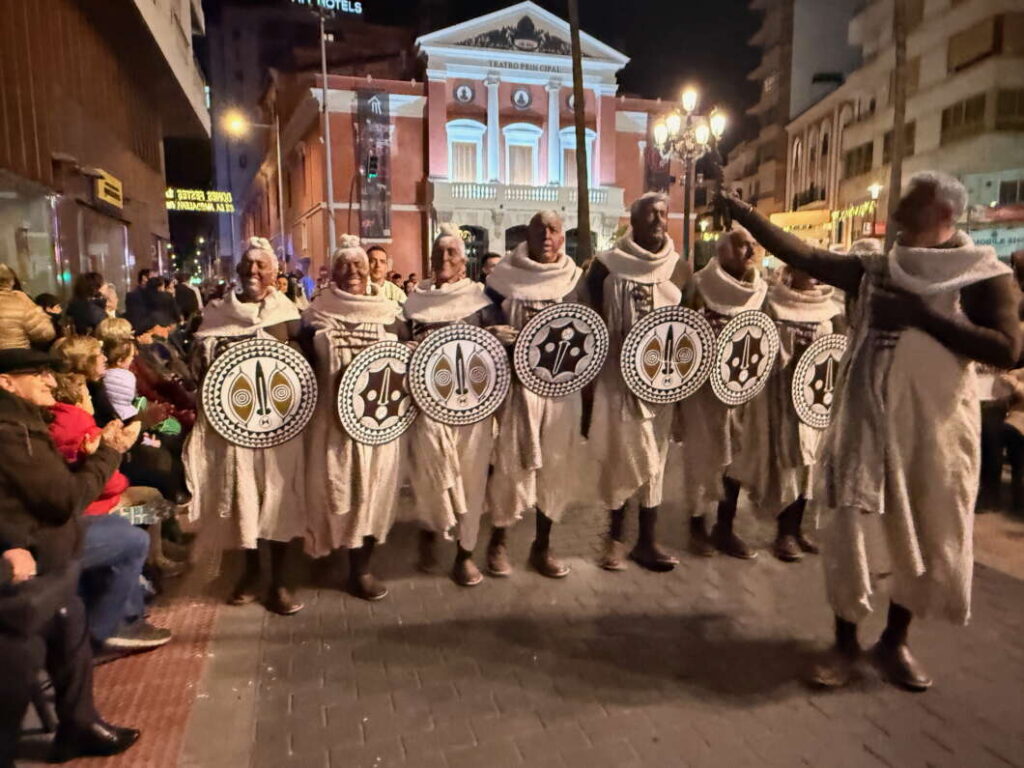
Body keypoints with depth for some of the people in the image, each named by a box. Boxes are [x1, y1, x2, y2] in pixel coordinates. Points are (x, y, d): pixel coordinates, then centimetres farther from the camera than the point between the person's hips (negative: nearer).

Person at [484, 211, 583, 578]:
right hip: (516, 384, -2)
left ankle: (542, 545, 25)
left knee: (555, 466, 8)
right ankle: (498, 541, 23)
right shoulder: (504, 277, 0)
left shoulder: (576, 280, 7)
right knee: (509, 464, 2)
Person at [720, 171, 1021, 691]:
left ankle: (894, 641, 30)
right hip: (867, 419, 2)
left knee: (925, 536, 10)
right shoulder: (874, 270, 7)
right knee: (852, 528, 3)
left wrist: (923, 316, -18)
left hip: (936, 424, -1)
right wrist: (740, 211, 1)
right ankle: (845, 642, 20)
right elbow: (800, 254, 3)